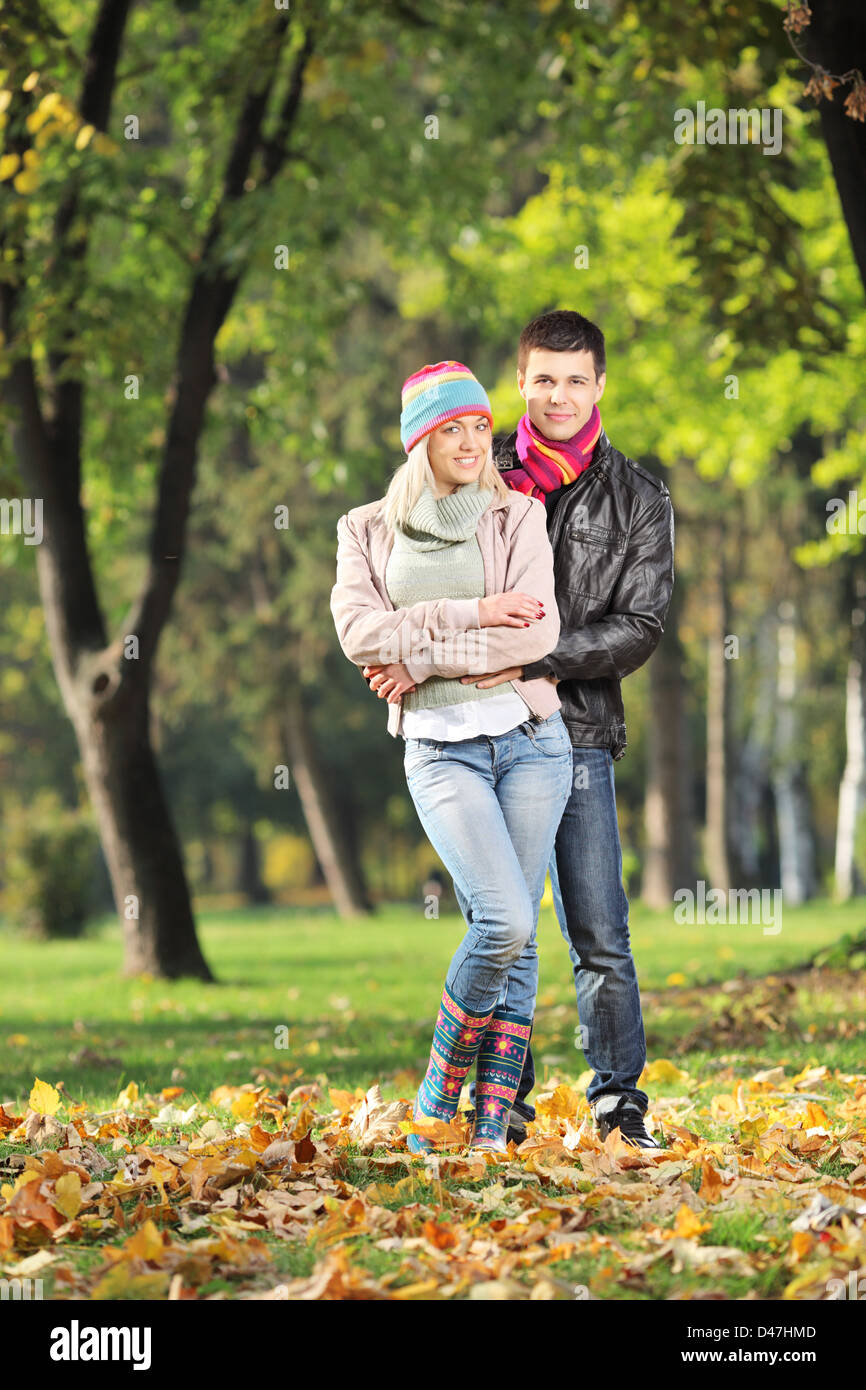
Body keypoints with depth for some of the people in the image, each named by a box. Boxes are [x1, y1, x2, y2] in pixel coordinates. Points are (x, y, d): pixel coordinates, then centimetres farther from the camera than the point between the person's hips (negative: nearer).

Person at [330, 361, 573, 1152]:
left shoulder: (516, 515, 6)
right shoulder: (368, 531, 9)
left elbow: (537, 633, -7)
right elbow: (359, 631, -7)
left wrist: (420, 658, -10)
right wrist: (470, 614, -13)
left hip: (530, 738, 2)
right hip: (440, 748, -2)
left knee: (515, 935, -1)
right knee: (504, 919, -19)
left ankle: (493, 1126, 2)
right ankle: (439, 1094, 0)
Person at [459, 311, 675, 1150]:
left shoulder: (637, 499, 6)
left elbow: (638, 628, -2)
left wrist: (535, 661, -15)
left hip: (577, 733, -1)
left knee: (599, 935, -3)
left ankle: (619, 1103, 4)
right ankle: (502, 1104, 10)